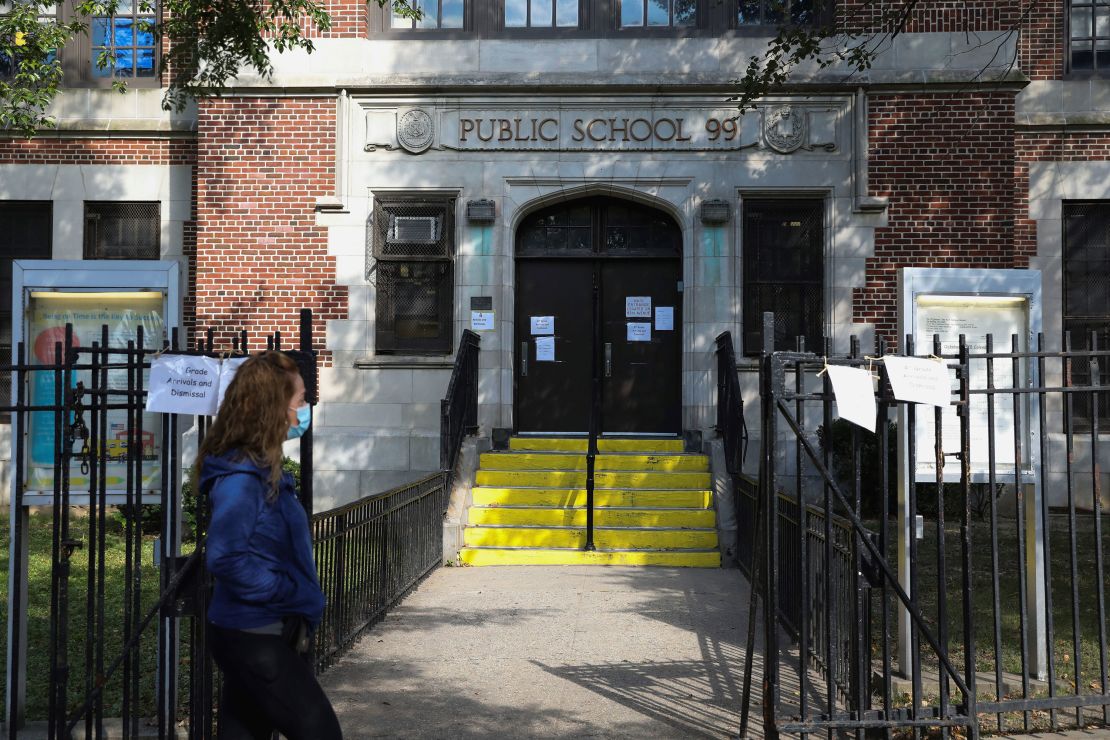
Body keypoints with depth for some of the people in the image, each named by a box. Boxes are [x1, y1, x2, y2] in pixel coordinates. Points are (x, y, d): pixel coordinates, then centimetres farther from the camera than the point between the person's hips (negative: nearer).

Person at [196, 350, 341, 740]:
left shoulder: (259, 468, 9)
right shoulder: (241, 477, -21)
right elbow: (225, 558, -28)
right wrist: (287, 590, -21)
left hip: (256, 633, 9)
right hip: (258, 638, -9)